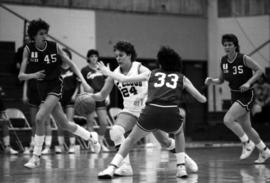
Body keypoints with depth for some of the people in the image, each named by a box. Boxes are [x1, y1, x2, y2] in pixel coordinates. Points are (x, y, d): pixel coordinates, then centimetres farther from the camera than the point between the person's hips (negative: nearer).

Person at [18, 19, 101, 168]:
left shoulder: (54, 47, -11)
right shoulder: (28, 49, -8)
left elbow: (71, 64, 0)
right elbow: (21, 76, -11)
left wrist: (84, 82, -7)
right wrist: (32, 75, -32)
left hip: (55, 85, -3)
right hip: (41, 88, 3)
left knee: (39, 118, -22)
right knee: (64, 124, 11)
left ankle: (36, 157, -12)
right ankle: (90, 138, 34)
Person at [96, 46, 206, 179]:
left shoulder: (152, 74, 25)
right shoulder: (182, 78, 24)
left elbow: (124, 79, 28)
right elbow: (202, 99, 29)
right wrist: (203, 98, 54)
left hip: (151, 112, 0)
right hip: (172, 113, 0)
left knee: (131, 139, 24)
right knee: (178, 133, 36)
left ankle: (111, 168, 9)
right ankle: (181, 167, 22)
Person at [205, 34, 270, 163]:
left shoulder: (244, 59, -15)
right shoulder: (223, 61, 2)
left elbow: (259, 70, -10)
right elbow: (221, 80, 12)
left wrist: (248, 83, -20)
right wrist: (211, 81, -8)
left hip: (246, 95, -7)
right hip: (235, 96, 7)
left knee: (228, 119, -21)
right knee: (246, 127, 12)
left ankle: (247, 143, -4)